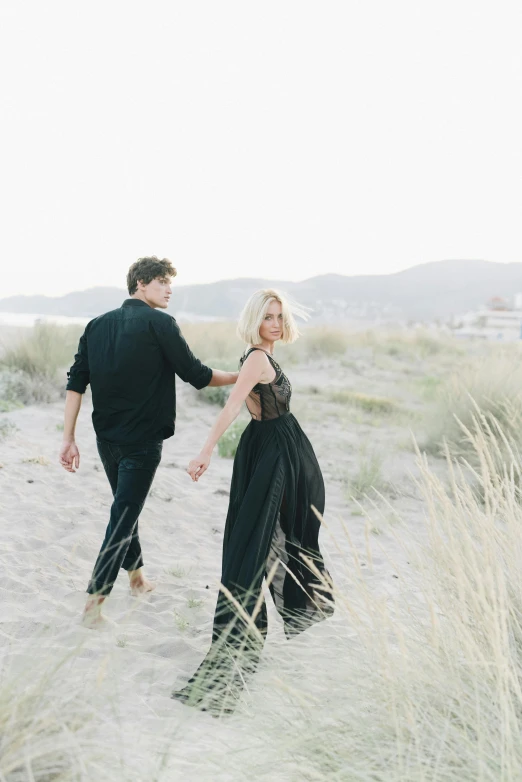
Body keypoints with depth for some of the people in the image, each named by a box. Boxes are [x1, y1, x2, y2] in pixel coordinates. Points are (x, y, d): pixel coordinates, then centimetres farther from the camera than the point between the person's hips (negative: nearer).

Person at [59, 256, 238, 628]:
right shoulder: (160, 323, -10)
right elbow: (197, 375, -9)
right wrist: (241, 377, 6)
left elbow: (76, 383, 2)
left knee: (126, 506, 22)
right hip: (143, 441, -6)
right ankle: (94, 604, 0)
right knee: (123, 517, 0)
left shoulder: (97, 325, 7)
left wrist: (69, 439, 3)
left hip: (107, 439, 6)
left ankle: (137, 578, 38)